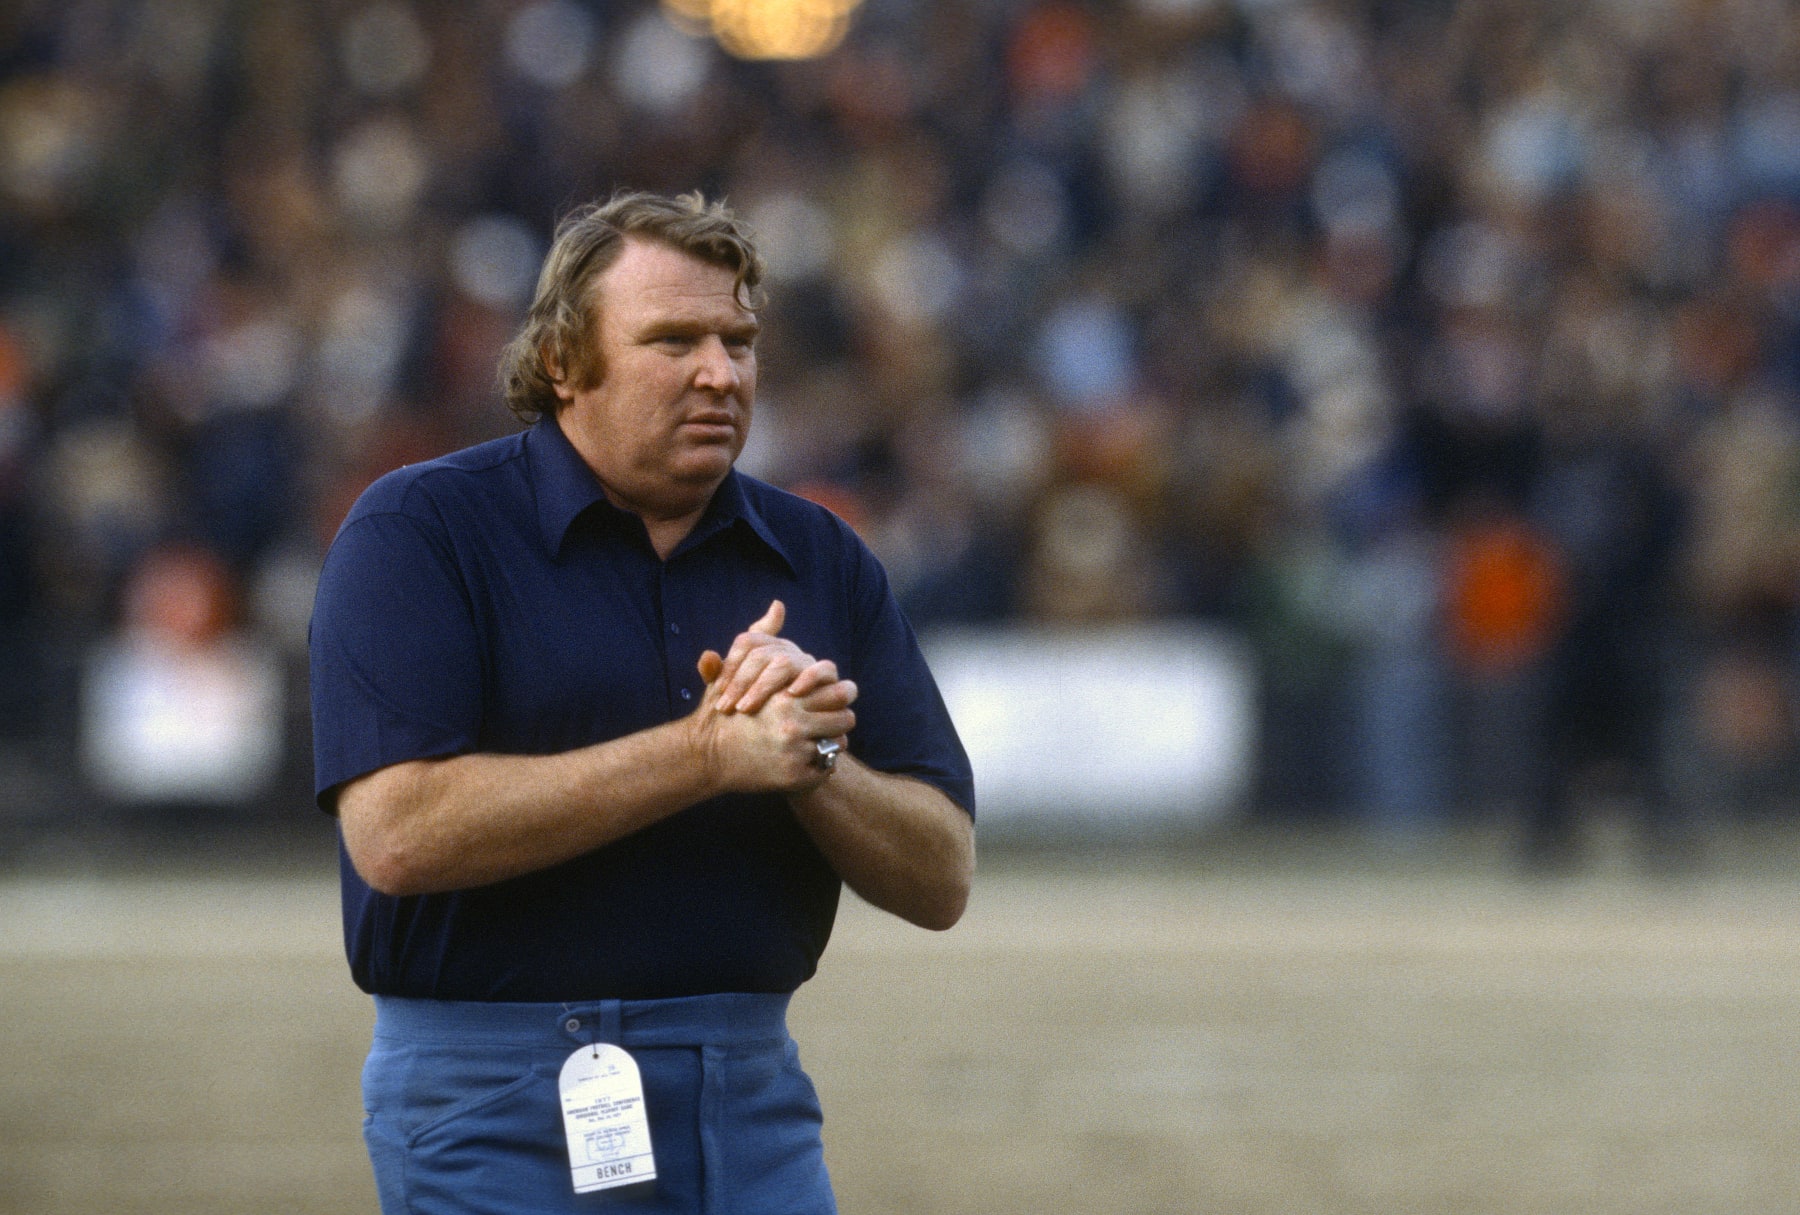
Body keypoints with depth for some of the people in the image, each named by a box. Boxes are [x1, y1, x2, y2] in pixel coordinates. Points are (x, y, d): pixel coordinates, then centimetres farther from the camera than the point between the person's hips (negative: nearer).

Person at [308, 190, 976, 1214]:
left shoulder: (821, 560, 11)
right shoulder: (418, 532, -3)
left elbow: (941, 879, 8)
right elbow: (399, 832, -18)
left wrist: (810, 761, -12)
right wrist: (709, 754, -17)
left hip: (755, 1100, 4)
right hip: (500, 1117, -4)